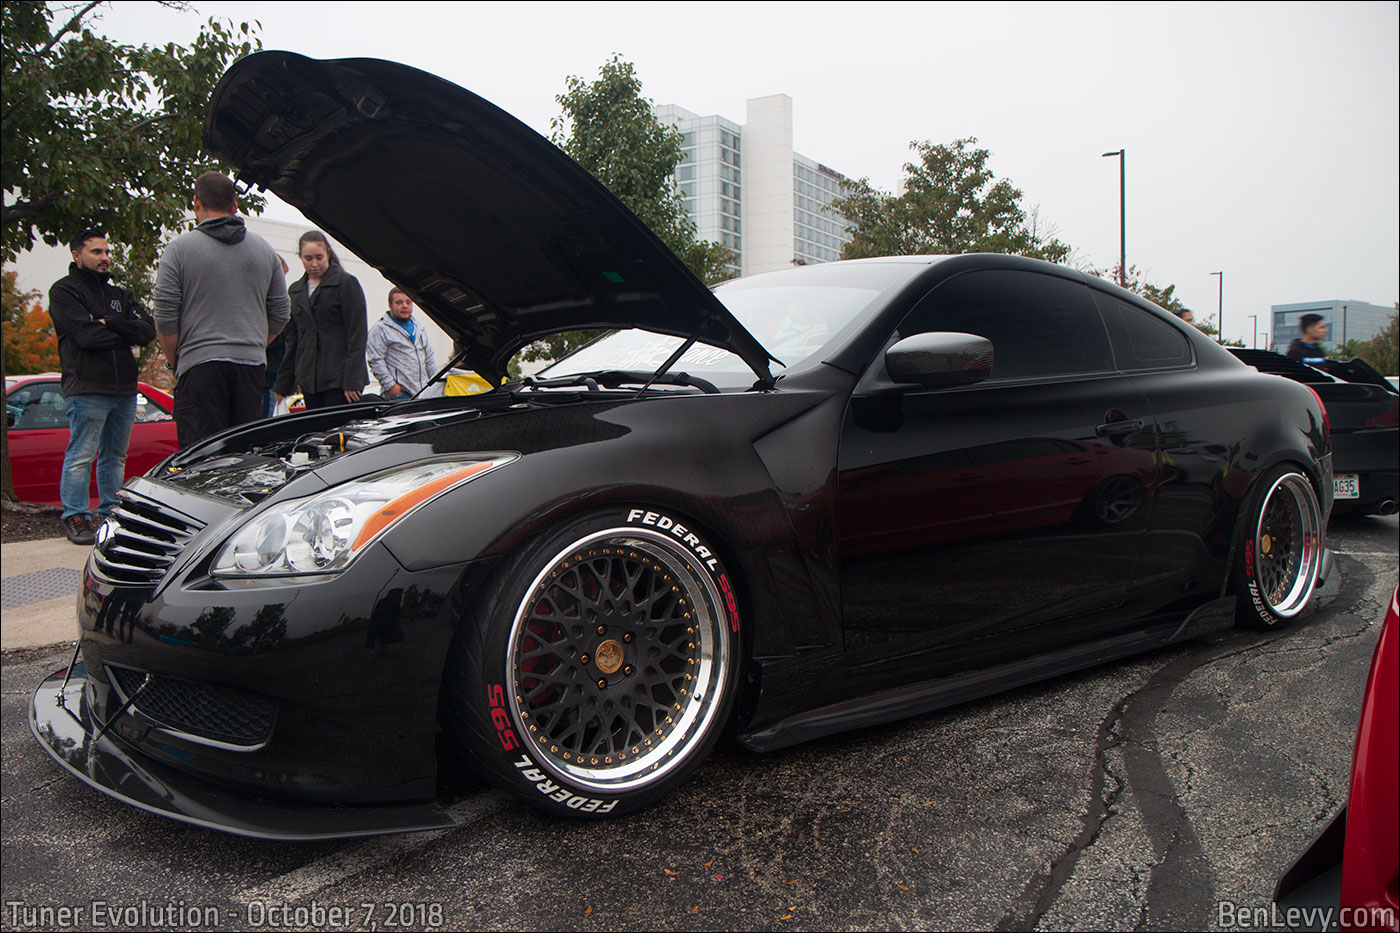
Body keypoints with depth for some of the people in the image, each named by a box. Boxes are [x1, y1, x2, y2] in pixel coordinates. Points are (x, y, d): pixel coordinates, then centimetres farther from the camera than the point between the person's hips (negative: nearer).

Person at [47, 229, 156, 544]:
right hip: (88, 389, -6)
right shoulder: (64, 291, 1)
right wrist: (128, 336, -3)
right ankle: (74, 517, 1)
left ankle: (112, 512, 17)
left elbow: (149, 329, 4)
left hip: (125, 388, 6)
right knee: (81, 456, -5)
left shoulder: (119, 294, 21)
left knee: (115, 455, 10)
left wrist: (109, 323, -9)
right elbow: (87, 335, -15)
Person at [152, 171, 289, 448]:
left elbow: (165, 317, -5)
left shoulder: (179, 248, 0)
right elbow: (280, 314, 14)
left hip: (200, 365, -4)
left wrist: (175, 361, 8)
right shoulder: (264, 249, 12)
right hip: (252, 364, 4)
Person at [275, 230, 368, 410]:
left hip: (339, 380, -6)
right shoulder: (295, 290, 17)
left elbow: (357, 336, -9)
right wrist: (283, 384, 15)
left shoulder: (346, 283, -3)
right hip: (309, 381, 6)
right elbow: (292, 340, 20)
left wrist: (352, 381, -16)